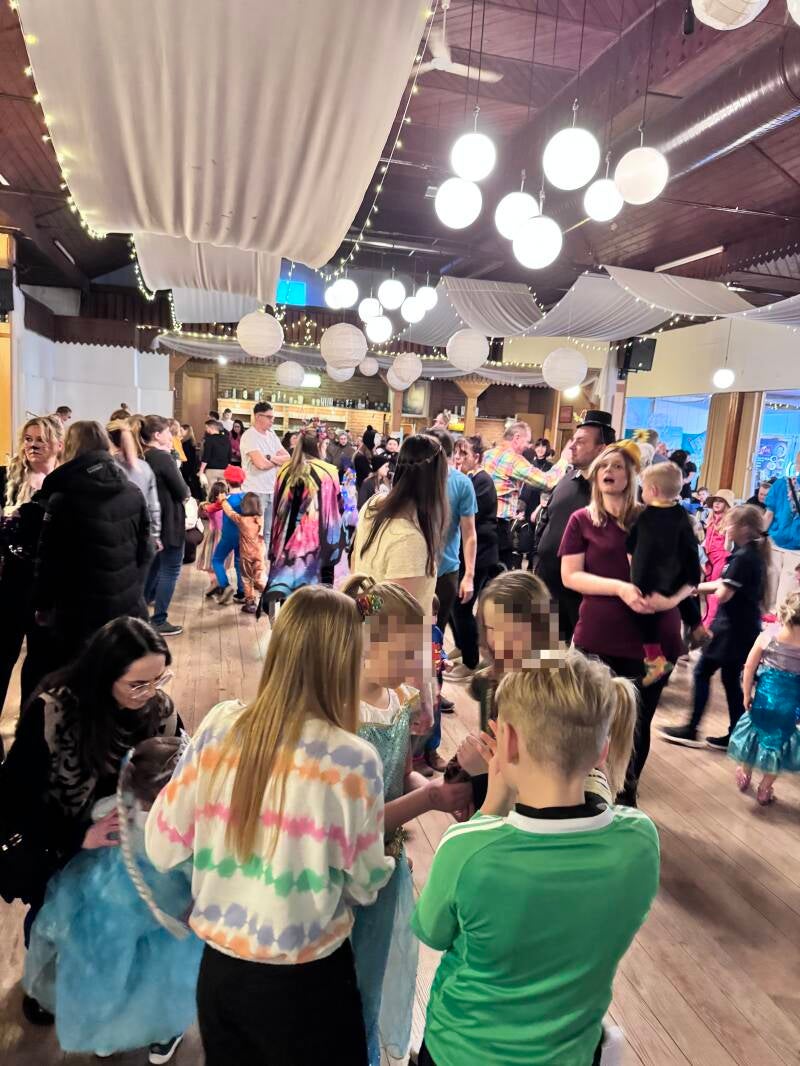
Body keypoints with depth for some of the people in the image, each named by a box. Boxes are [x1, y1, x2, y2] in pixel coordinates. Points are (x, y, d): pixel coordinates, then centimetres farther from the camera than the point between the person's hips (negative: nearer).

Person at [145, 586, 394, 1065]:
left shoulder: (219, 726, -12)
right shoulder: (354, 759, -21)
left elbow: (163, 847, -3)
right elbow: (364, 886, -8)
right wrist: (389, 862, 12)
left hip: (218, 968, 4)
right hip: (305, 980, -3)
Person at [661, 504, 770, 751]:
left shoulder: (742, 557, -19)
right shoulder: (754, 554, 10)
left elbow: (723, 594, -20)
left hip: (732, 627, -9)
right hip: (745, 627, 9)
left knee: (702, 672, 0)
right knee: (731, 680, 14)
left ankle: (691, 730, 7)